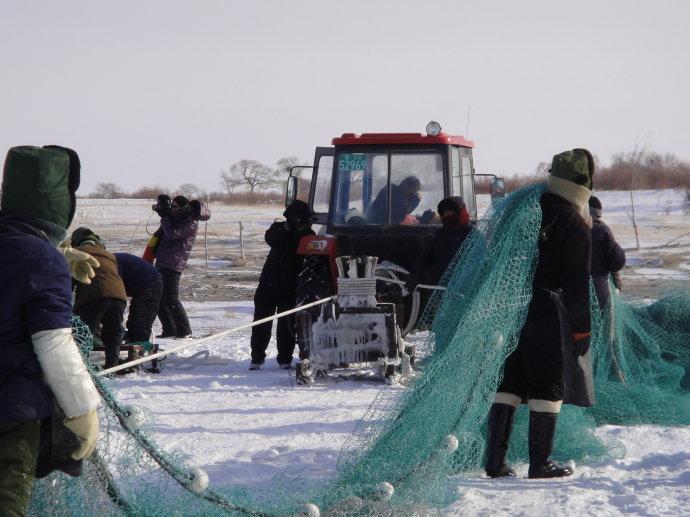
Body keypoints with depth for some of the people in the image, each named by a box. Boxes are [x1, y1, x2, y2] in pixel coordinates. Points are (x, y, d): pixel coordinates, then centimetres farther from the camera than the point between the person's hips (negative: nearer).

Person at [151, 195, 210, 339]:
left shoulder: (191, 223, -14)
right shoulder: (177, 218, 14)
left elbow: (172, 233, -23)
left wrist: (165, 216, -13)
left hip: (173, 266, -10)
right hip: (162, 262, 10)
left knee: (171, 299, -11)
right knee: (158, 299, 11)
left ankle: (184, 330, -3)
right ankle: (169, 329, 18)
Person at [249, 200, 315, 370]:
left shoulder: (308, 236, 2)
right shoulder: (279, 228, 6)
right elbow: (271, 238, -17)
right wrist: (285, 230, -28)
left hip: (291, 288, -2)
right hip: (269, 283, 2)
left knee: (286, 324, 1)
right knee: (262, 320, 3)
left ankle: (285, 359, 11)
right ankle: (257, 358, 11)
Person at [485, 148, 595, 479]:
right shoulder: (576, 225, -8)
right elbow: (578, 281, -10)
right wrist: (581, 328, -5)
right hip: (548, 313, -5)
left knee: (508, 385, 9)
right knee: (547, 389, 3)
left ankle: (495, 462, 7)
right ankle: (539, 463, 4)